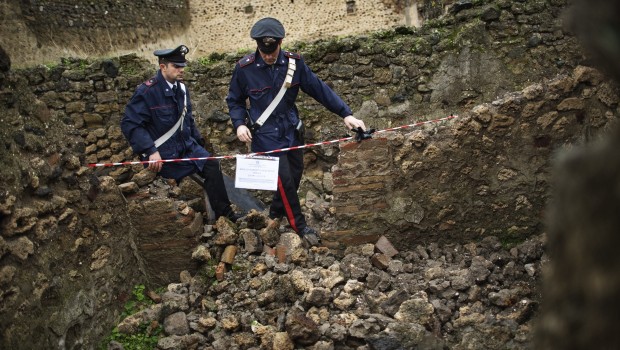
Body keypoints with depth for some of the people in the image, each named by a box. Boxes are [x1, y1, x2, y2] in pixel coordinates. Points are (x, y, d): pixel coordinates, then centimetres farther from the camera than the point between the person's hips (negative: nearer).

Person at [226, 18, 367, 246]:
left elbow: (319, 88, -6)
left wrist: (345, 114, -11)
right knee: (284, 179, -8)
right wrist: (239, 124, -15)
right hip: (265, 134, -4)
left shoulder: (294, 62, -8)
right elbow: (234, 101, 1)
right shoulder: (245, 68, -14)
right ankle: (300, 226, 11)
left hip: (291, 131, 4)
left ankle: (276, 214, 38)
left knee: (295, 175, 13)